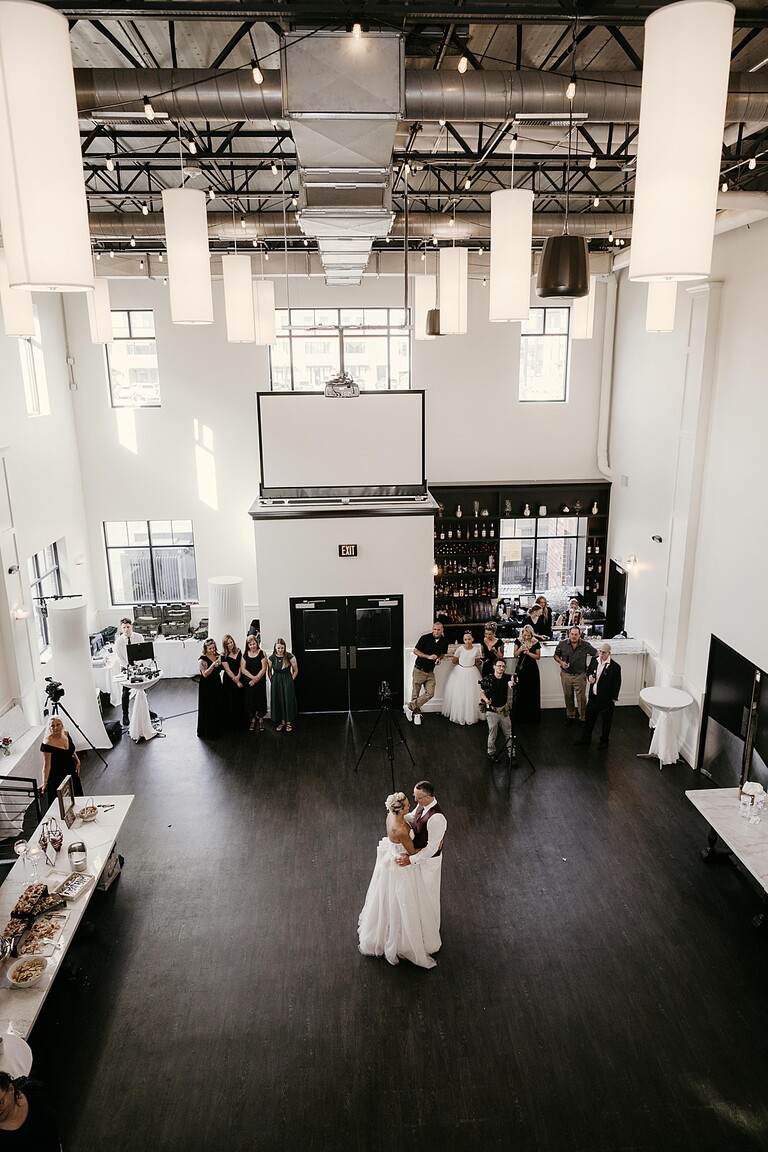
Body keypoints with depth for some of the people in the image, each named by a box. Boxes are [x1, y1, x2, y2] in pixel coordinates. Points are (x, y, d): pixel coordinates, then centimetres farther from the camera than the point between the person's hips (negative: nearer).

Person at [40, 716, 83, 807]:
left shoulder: (66, 734, -6)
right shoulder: (47, 743, -25)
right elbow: (47, 764, -26)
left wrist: (78, 761, 4)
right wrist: (45, 782, -32)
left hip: (72, 772, 7)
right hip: (58, 776, -7)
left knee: (77, 795, 21)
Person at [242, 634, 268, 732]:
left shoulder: (262, 653, -4)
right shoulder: (245, 654, 5)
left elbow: (264, 669, -7)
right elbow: (243, 669, 0)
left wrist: (256, 679, -13)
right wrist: (252, 677, -13)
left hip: (260, 682, -2)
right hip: (248, 682, 2)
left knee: (260, 700, 1)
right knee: (250, 700, 5)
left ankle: (261, 720, 13)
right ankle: (253, 720, 17)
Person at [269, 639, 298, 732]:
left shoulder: (289, 656, -12)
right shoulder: (272, 658, -4)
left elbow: (296, 670, -2)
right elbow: (269, 671, 11)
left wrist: (291, 680, -4)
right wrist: (272, 680, 4)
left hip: (287, 681, -3)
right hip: (276, 682, 3)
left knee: (288, 701, 1)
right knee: (278, 701, 7)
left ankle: (288, 722, 13)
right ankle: (282, 721, 22)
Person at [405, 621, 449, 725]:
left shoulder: (444, 642, -2)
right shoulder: (425, 638, -14)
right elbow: (415, 651, -7)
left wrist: (439, 658, -7)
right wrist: (428, 656, -19)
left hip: (430, 672, 4)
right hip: (419, 670, -4)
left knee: (430, 693, -6)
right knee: (416, 693, 2)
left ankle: (410, 707, 7)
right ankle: (417, 713, 21)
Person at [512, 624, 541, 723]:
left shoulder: (535, 643, -5)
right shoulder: (518, 641, -1)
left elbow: (538, 656, -3)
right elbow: (515, 654, 1)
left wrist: (528, 652, -17)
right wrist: (520, 649, -19)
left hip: (532, 669, -1)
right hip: (521, 668, 1)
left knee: (532, 692, 1)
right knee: (521, 692, 2)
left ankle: (532, 716, 12)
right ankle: (521, 716, 12)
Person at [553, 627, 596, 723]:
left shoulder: (585, 645, -9)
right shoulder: (562, 644, -4)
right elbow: (556, 655, 8)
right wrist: (561, 662, -11)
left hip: (580, 676, -2)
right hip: (566, 675, 2)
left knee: (581, 698, 2)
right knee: (568, 697, 15)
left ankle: (582, 718, 16)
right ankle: (570, 716, 32)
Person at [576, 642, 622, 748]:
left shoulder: (615, 667, -20)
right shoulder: (594, 660, -3)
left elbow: (617, 685, -13)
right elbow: (588, 671, 15)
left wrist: (613, 699, -10)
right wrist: (589, 676, -8)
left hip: (606, 700, -5)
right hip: (593, 696, 5)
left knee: (605, 721, 13)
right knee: (589, 718, 20)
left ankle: (604, 741, 32)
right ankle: (585, 738, 37)